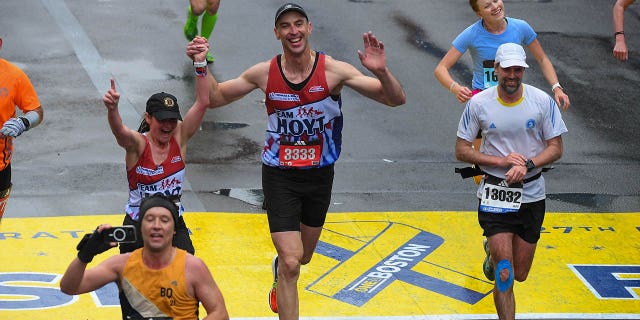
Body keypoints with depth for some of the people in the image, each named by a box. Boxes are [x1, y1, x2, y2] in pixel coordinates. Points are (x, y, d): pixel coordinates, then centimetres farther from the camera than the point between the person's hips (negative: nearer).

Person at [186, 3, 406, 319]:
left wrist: (381, 71, -38)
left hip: (320, 174, 2)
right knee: (291, 263, -14)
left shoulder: (333, 70, -15)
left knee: (302, 257, 22)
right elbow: (215, 97, 4)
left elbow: (396, 100, -18)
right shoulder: (265, 73, -10)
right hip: (279, 175, -2)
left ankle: (279, 270, 58)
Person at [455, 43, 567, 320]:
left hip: (531, 194, 2)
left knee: (520, 274, 12)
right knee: (505, 274, -14)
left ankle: (493, 251, 46)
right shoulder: (478, 103, -7)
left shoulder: (543, 101, -5)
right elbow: (461, 151, -2)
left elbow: (556, 149, 0)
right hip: (494, 194, -2)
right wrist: (501, 161, -16)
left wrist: (528, 164, -19)